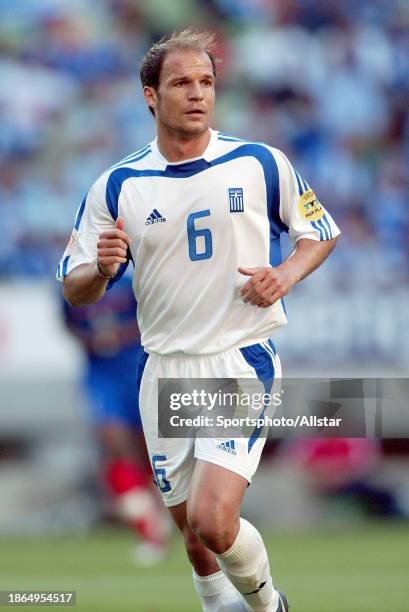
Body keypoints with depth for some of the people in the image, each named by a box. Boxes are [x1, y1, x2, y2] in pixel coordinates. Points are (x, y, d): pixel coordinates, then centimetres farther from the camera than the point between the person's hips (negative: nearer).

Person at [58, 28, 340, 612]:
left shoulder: (261, 164, -2)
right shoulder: (118, 185, 2)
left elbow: (321, 232, 11)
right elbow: (75, 290, 5)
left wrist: (285, 274, -9)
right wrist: (102, 268, -19)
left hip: (242, 360, -3)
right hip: (165, 368, 3)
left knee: (213, 522, -19)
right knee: (192, 531, 11)